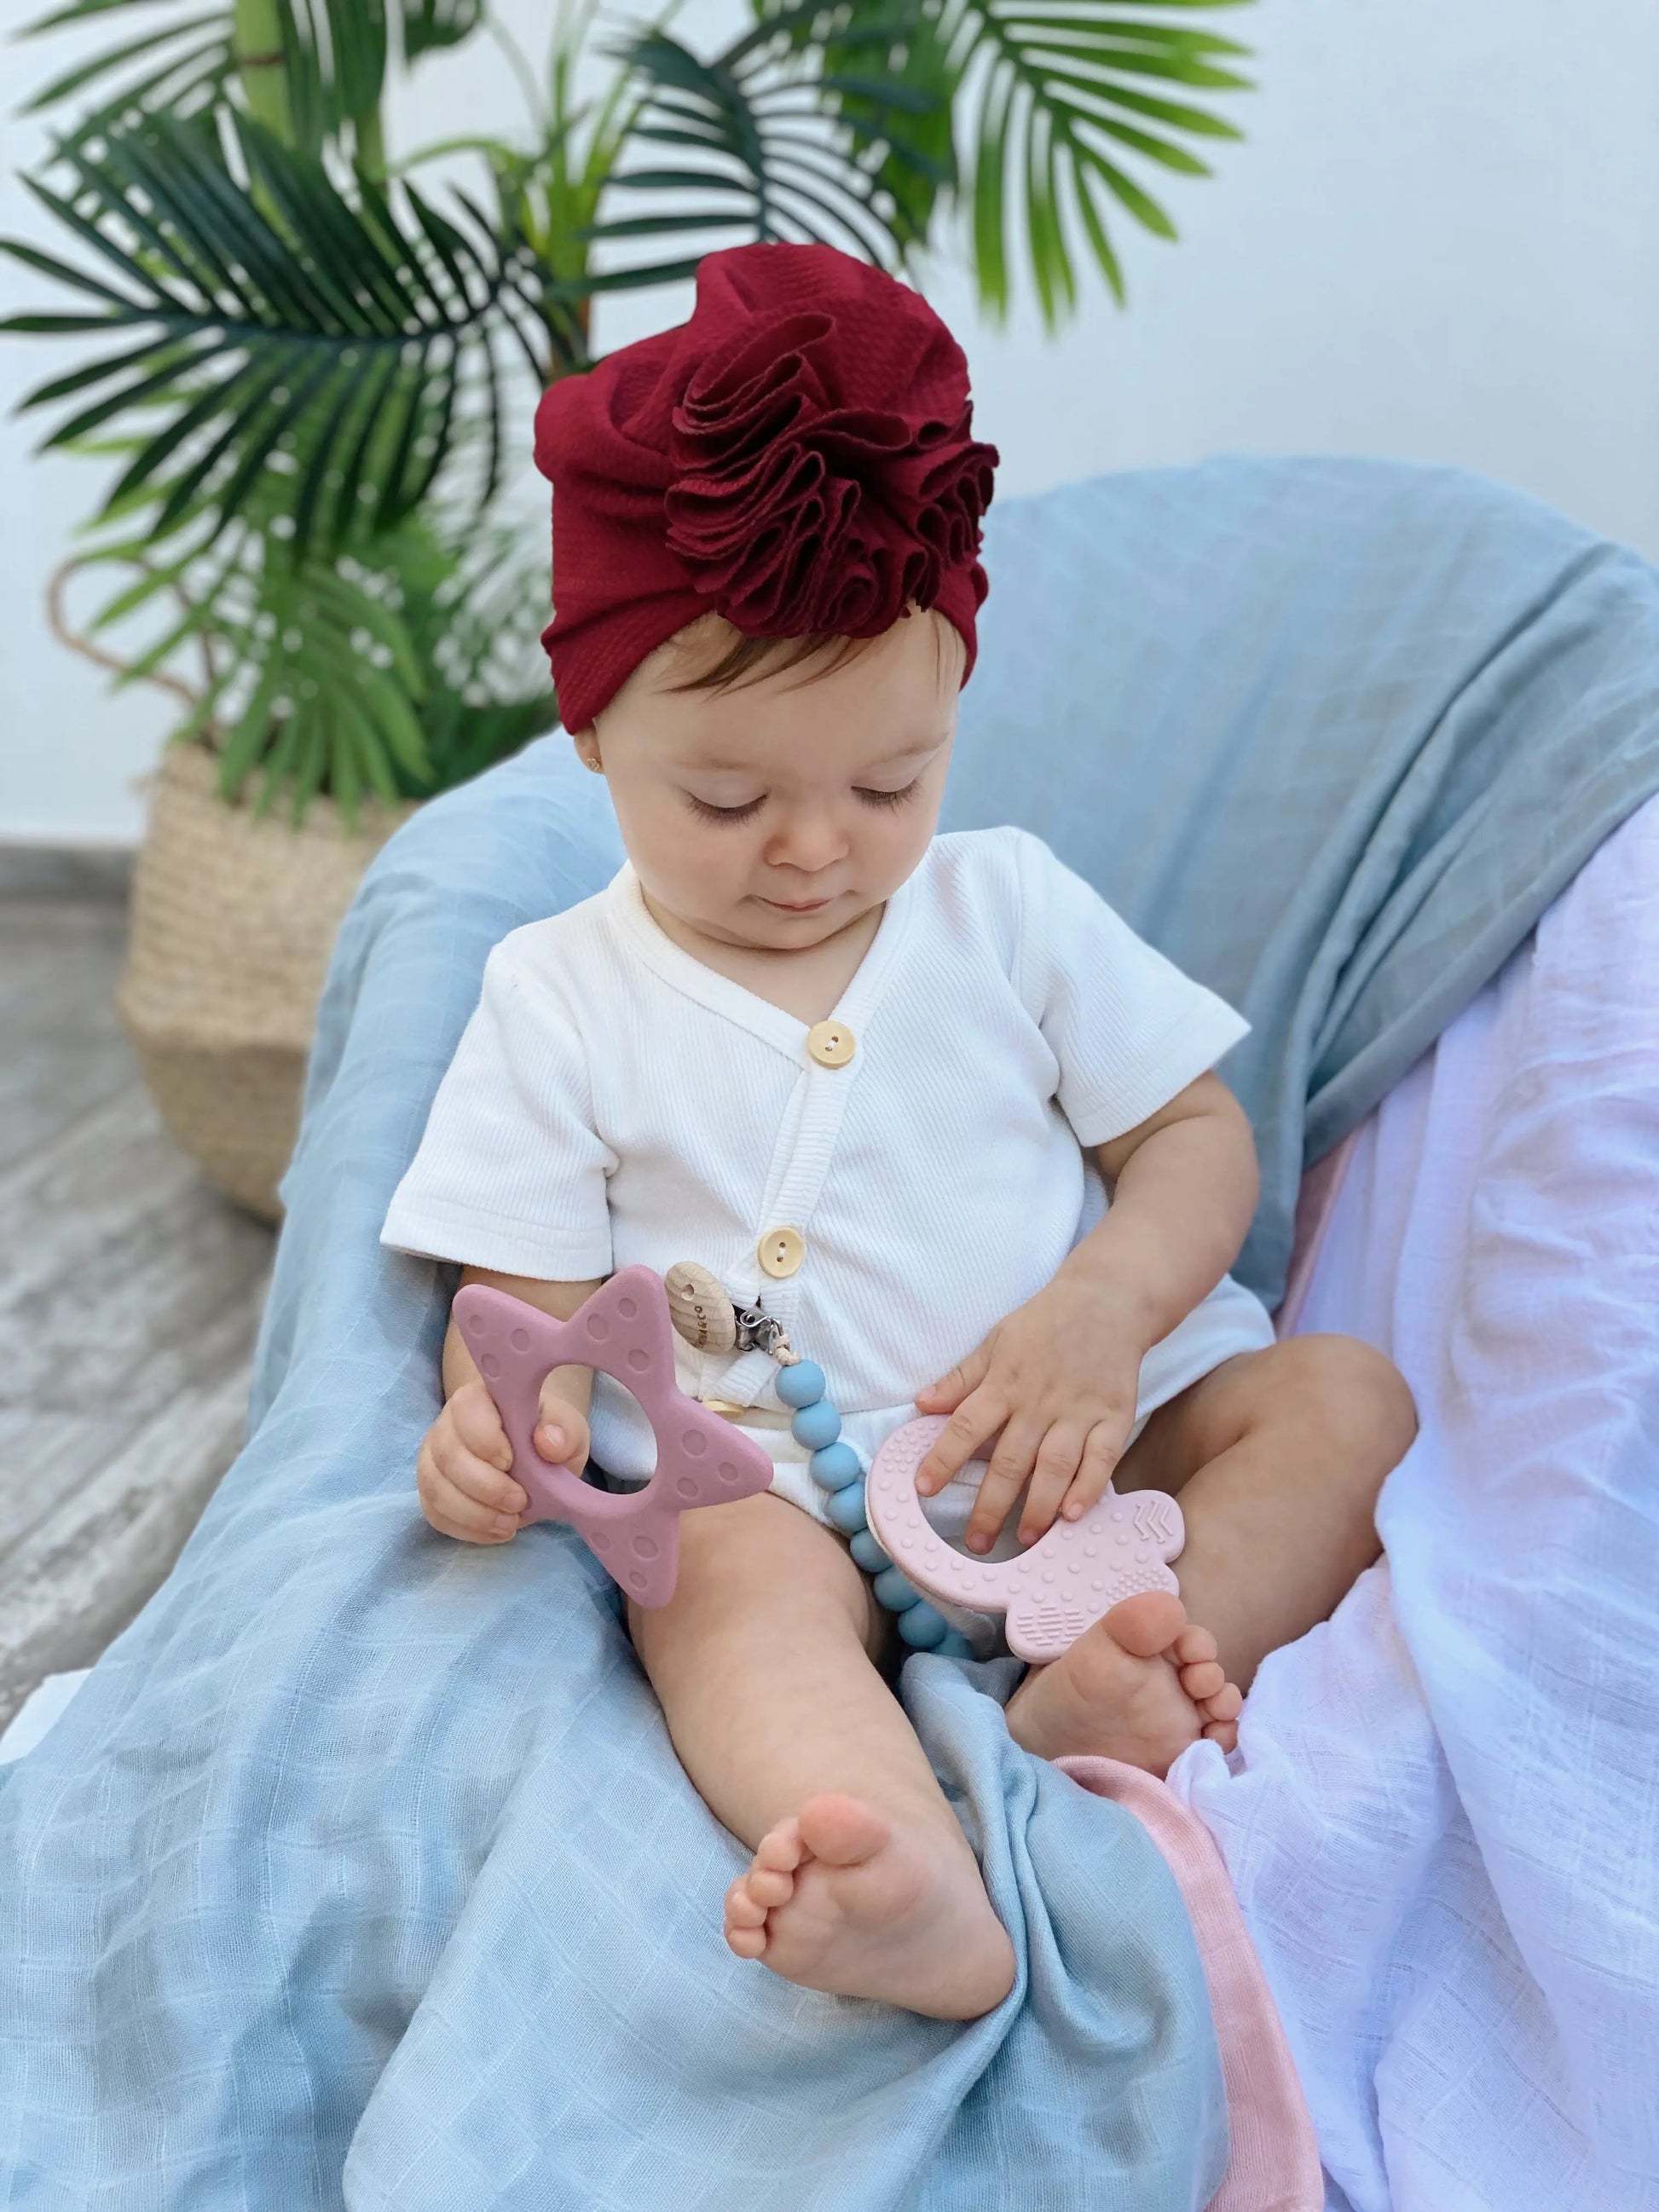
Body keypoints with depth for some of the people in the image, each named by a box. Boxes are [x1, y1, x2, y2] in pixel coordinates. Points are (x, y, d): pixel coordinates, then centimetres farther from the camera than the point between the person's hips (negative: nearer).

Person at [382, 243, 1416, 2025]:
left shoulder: (1011, 909, 7)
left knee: (1343, 1398, -16)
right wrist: (501, 1411, -21)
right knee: (735, 1583, -33)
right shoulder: (562, 995, 4)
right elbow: (536, 1290, 3)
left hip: (1082, 1432, 3)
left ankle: (1104, 1697, -37)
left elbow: (1198, 1134, 8)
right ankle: (919, 1889, -59)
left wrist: (1106, 1307, -13)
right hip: (762, 1481, -3)